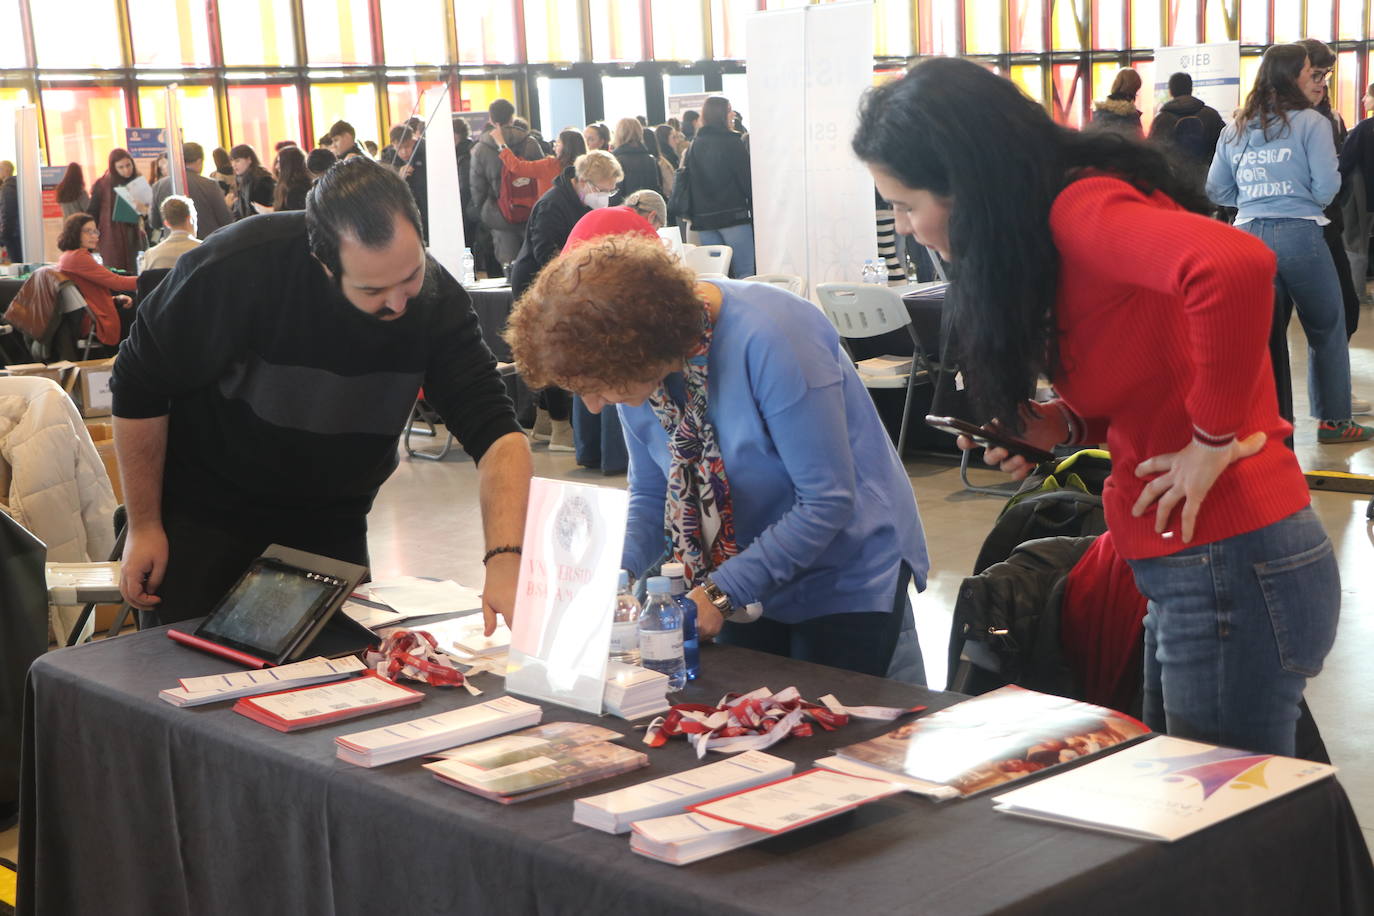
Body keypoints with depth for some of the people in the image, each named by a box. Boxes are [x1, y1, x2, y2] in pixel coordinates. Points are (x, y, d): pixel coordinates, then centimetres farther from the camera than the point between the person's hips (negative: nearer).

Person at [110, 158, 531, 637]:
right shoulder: (238, 268, -29)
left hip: (330, 520, 3)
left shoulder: (436, 298, -21)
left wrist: (505, 559, -42)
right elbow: (139, 388, -15)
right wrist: (144, 525, -9)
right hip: (205, 505, -2)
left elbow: (496, 432, -25)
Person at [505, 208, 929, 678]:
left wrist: (721, 593, -31)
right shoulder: (636, 368, -11)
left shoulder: (770, 340, -32)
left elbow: (828, 502, -29)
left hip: (844, 579, -6)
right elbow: (650, 494, 1)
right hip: (744, 585, 6)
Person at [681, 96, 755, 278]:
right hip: (734, 216, -6)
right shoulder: (732, 143, -7)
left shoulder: (694, 146, 9)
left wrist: (693, 215, 18)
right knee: (746, 271, -5)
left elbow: (688, 182, 12)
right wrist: (755, 212, 1)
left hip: (703, 220, 6)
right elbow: (747, 181, -7)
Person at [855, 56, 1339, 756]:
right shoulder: (1058, 224, 12)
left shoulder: (1083, 207, -16)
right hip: (1188, 577, 10)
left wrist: (1214, 436, -24)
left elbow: (1235, 266, -36)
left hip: (1230, 570, -10)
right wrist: (1063, 427, 3)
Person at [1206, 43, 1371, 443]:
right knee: (1328, 329, 12)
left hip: (1248, 236, 4)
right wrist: (1298, 194, 12)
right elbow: (1326, 188, -9)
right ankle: (1333, 420, 19)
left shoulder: (1234, 130, 10)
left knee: (1263, 334, 11)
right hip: (1299, 235, -4)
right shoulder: (1311, 123, -5)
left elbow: (1217, 192, 11)